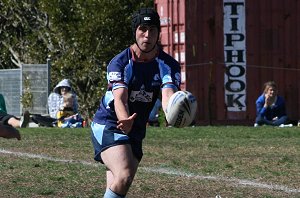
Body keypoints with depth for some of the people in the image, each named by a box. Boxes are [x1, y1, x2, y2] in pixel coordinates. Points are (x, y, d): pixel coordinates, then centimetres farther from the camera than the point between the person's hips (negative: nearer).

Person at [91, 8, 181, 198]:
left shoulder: (168, 65, -5)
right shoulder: (120, 62, -12)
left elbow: (168, 95, -23)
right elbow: (120, 99, -24)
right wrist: (126, 120, -48)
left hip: (136, 132, 5)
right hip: (108, 126, -5)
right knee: (124, 175, -28)